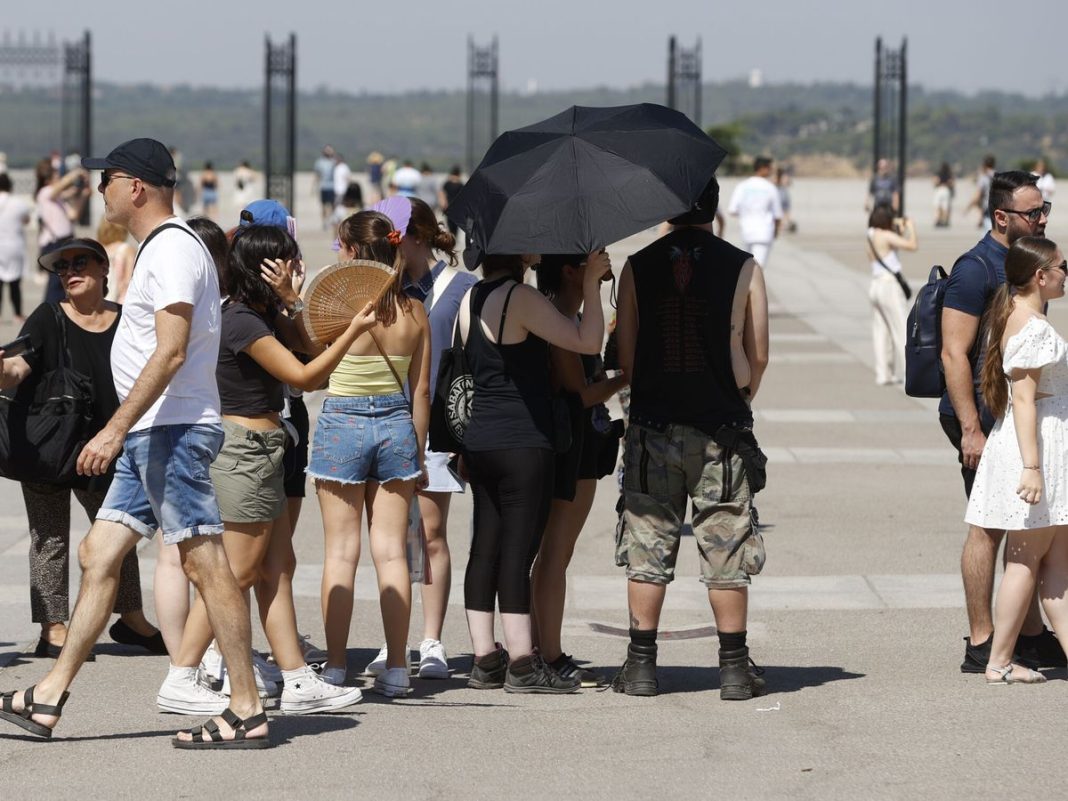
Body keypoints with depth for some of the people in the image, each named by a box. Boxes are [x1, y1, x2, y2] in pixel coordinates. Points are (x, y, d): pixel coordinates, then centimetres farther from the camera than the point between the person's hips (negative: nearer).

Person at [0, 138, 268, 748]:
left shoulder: (173, 250, -13)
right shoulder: (165, 247, 19)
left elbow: (171, 353, -22)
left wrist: (115, 429, -24)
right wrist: (124, 430, 23)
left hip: (173, 430, -11)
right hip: (153, 434, 11)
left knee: (206, 562, -9)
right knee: (100, 555, 9)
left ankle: (249, 713, -8)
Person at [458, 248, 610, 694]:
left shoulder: (470, 300, 10)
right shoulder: (520, 298, -15)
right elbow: (588, 342, -17)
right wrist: (591, 283, -8)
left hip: (479, 440, 8)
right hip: (524, 443, -8)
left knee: (485, 548, 9)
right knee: (518, 550, -5)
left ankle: (485, 659, 12)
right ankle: (522, 665, -2)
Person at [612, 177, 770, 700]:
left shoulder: (637, 268, 0)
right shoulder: (742, 268, -3)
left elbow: (625, 356, 1)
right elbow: (757, 356, 0)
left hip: (652, 426, 1)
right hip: (721, 431, -1)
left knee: (647, 549, 7)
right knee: (726, 552, 5)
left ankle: (642, 665, 8)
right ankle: (734, 667, 7)